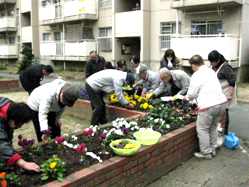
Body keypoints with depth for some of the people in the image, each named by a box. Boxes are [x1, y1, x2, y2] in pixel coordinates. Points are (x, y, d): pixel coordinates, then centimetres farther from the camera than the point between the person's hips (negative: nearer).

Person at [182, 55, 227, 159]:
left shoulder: (197, 75, -9)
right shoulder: (211, 71, 15)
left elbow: (191, 94, -7)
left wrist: (185, 98, 15)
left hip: (208, 105, -8)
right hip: (222, 102, 9)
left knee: (202, 129, 6)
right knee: (213, 128, 22)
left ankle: (206, 153, 14)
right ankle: (213, 150, 32)